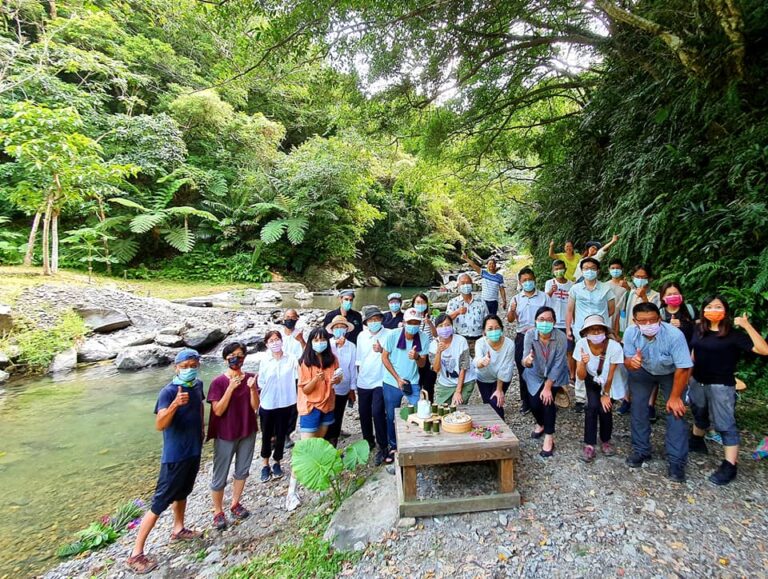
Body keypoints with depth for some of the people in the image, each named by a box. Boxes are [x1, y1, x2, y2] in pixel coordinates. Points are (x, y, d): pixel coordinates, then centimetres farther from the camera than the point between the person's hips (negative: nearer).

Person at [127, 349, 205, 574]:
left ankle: (178, 530, 44)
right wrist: (175, 404, -49)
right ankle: (136, 553, 14)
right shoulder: (168, 391, -22)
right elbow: (160, 425, -34)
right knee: (159, 503, 1)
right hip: (175, 456, -7)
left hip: (194, 450, 7)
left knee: (182, 492, 25)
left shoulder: (198, 385, -1)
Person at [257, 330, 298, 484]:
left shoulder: (292, 359, -9)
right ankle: (265, 464, 33)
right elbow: (261, 383, 4)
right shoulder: (265, 362, -5)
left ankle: (277, 463, 35)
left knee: (281, 435, 14)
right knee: (266, 436, 13)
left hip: (285, 404, -1)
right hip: (267, 405, 1)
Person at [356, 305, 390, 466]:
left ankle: (382, 447, 4)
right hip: (363, 382, 5)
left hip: (380, 382, -5)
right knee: (364, 413, 13)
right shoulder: (361, 335, 5)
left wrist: (382, 350, -27)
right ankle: (368, 441, 34)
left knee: (377, 413, -11)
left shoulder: (388, 334, -9)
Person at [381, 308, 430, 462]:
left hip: (413, 383, 1)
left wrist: (417, 357, -28)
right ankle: (393, 447, 33)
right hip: (392, 383, 0)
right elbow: (384, 358, -6)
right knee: (392, 417, 12)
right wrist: (397, 378, -11)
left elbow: (422, 364, -4)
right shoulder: (393, 335, -16)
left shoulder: (424, 338, -12)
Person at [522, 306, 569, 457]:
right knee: (533, 403, -7)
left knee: (547, 398, -21)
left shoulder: (561, 337, -28)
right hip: (535, 375, 1)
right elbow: (525, 362, -30)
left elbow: (558, 365, -22)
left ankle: (549, 438, -4)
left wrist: (547, 387, -21)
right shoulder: (530, 335, -25)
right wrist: (527, 361, -54)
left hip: (555, 376, -1)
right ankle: (541, 424, 28)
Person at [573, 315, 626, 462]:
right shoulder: (581, 345, -28)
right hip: (592, 379, 1)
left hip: (610, 382, -1)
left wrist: (605, 394, -6)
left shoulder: (614, 346, -33)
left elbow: (610, 375, -17)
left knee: (605, 409, -12)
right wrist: (583, 363, -43)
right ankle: (589, 445, -4)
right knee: (592, 406, -17)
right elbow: (581, 377, -24)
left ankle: (605, 441, 16)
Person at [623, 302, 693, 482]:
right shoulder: (630, 333, -30)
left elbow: (682, 369, -28)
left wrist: (674, 397, -20)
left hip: (671, 373, -2)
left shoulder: (674, 335, -38)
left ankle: (676, 461, 3)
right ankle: (641, 450, 20)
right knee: (638, 408, 2)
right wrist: (631, 362, -45)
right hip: (642, 371, 2)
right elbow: (627, 360, -19)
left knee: (675, 412, -9)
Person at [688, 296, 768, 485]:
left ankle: (730, 465, 6)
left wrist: (747, 325, -27)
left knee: (724, 424, -1)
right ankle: (697, 442, 46)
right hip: (697, 382, 5)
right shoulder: (699, 329, 2)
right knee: (699, 416, 24)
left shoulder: (734, 333, -13)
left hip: (721, 385, -5)